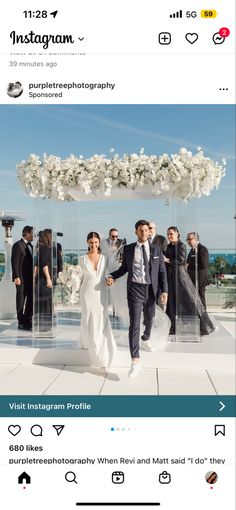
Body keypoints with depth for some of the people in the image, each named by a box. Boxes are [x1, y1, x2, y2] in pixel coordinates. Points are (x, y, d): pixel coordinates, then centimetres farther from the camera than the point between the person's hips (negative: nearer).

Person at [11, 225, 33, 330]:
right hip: (22, 278, -8)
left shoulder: (30, 246, 15)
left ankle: (28, 321, 19)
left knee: (30, 300, 10)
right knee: (21, 301, 1)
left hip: (30, 278, 8)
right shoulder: (18, 245, -8)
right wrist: (16, 277, -19)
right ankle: (21, 322, 8)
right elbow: (15, 262, -13)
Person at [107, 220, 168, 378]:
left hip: (151, 289, 2)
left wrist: (164, 290, -6)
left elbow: (162, 271, 2)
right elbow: (124, 267, 10)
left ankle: (146, 339, 55)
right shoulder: (128, 249, 2)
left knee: (149, 319, 21)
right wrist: (112, 276, -7)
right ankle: (135, 361, -12)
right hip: (135, 289, -2)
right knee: (134, 323, -10)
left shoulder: (156, 249, 3)